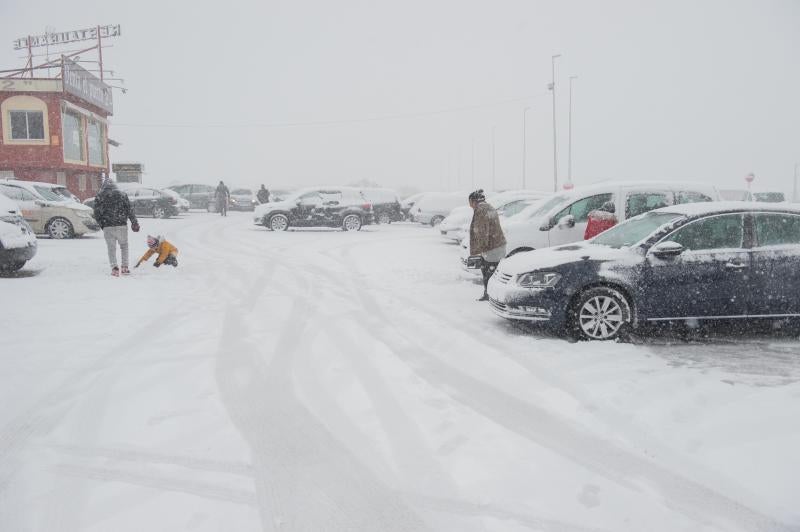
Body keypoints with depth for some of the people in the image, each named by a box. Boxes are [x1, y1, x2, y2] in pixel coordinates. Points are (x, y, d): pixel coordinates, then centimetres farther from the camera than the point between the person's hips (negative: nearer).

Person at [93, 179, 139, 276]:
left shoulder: (99, 196, 4)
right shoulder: (122, 194, 5)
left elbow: (97, 214, 4)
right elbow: (129, 210, 3)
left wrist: (101, 225, 17)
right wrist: (134, 222, 10)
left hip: (107, 227, -1)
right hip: (122, 225, 1)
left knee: (111, 248, 5)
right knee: (124, 246, 16)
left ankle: (114, 267, -12)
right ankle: (125, 268, 11)